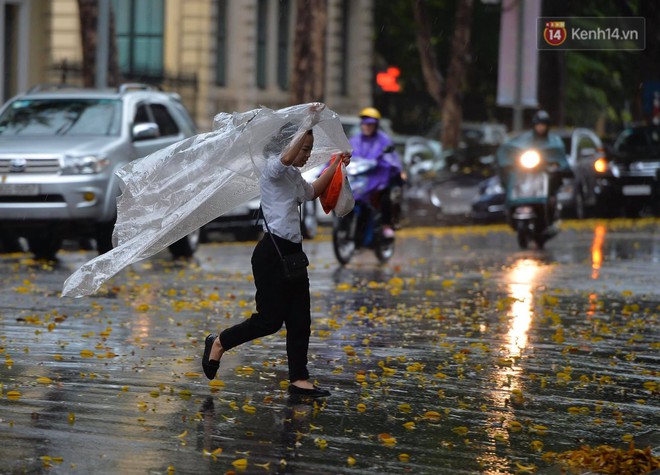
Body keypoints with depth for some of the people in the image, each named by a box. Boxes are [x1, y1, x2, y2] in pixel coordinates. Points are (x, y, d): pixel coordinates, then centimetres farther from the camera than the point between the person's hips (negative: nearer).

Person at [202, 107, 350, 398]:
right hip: (272, 252, -9)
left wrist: (336, 165, 36)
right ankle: (219, 343, 14)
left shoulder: (294, 177, 19)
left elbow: (312, 191, 40)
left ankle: (299, 380, 6)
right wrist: (308, 125, -32)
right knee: (270, 319, -6)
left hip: (292, 253, 9)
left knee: (300, 320, 4)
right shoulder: (273, 169, -9)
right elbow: (286, 158, -33)